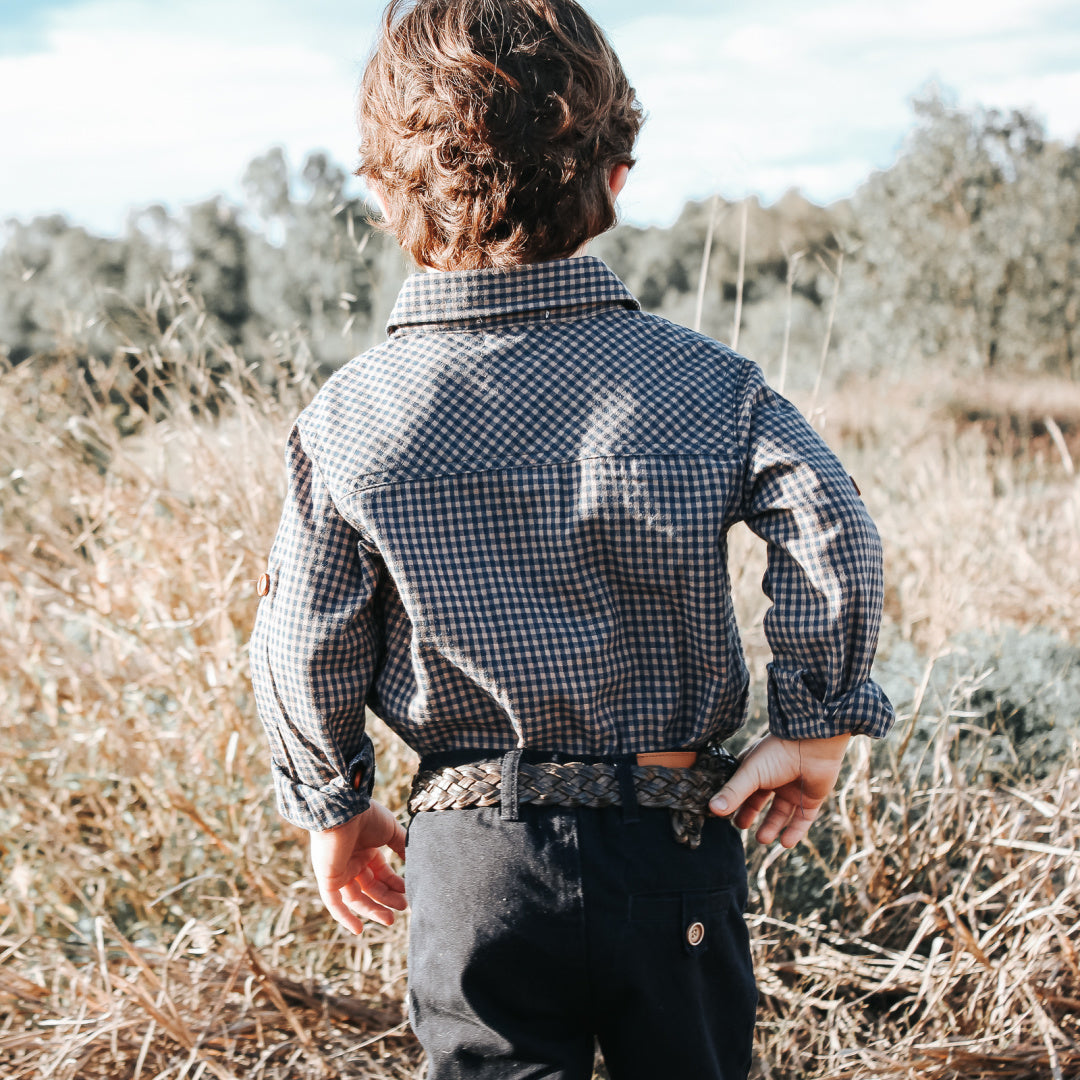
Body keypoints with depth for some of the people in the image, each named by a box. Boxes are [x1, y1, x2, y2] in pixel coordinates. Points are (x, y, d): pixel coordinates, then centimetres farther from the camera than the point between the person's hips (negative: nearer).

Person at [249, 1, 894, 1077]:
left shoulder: (347, 422, -9)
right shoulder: (707, 382, -8)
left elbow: (307, 649, -4)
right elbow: (836, 540, -16)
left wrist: (334, 807, 12)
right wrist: (816, 725, -3)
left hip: (477, 856, -1)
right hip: (676, 832, 2)